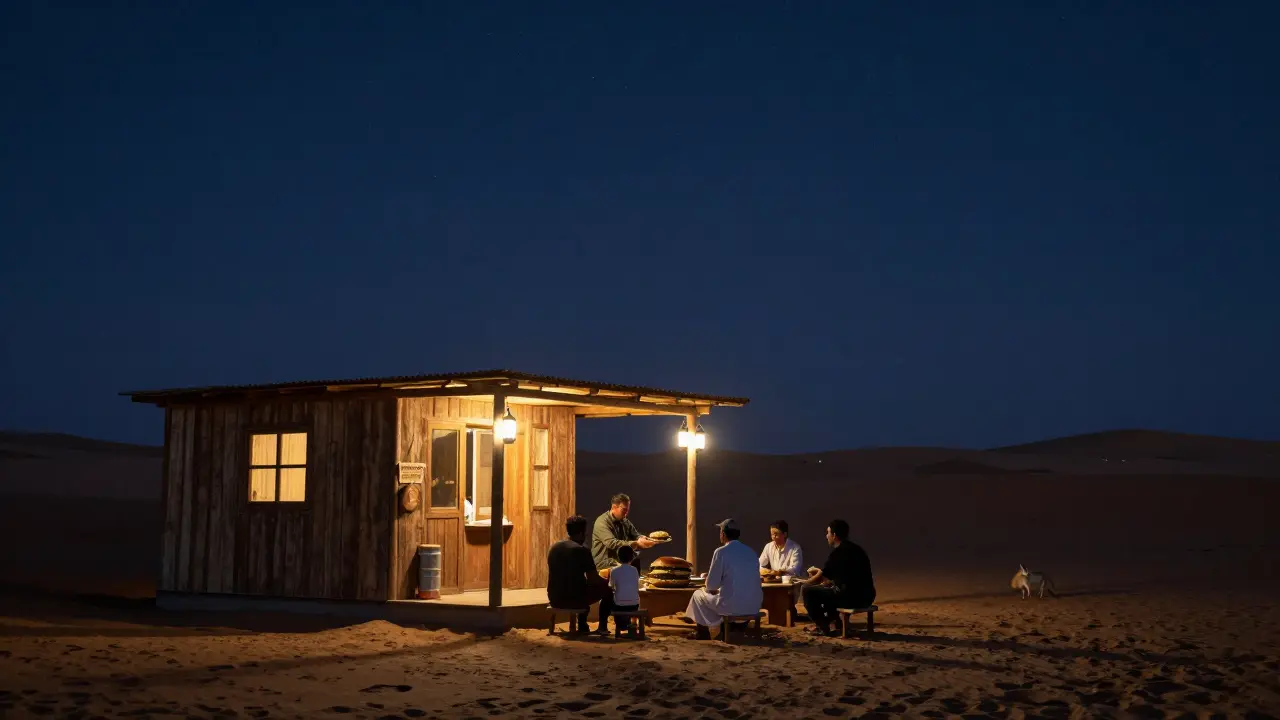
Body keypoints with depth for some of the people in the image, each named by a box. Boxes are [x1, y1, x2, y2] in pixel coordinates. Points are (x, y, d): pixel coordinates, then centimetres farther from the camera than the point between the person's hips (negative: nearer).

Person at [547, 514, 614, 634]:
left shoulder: (554, 547, 9)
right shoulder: (582, 550, -12)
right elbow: (593, 579, -11)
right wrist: (607, 582, 12)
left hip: (554, 599, 7)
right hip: (573, 598, -7)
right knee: (607, 589, 15)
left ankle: (582, 626, 38)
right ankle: (602, 627, 19)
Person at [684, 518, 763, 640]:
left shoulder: (721, 552, -10)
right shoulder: (751, 552, 8)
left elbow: (711, 585, -7)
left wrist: (711, 589, 17)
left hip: (732, 607, -6)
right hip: (754, 606, 6)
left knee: (698, 595, 19)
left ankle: (703, 637, 31)